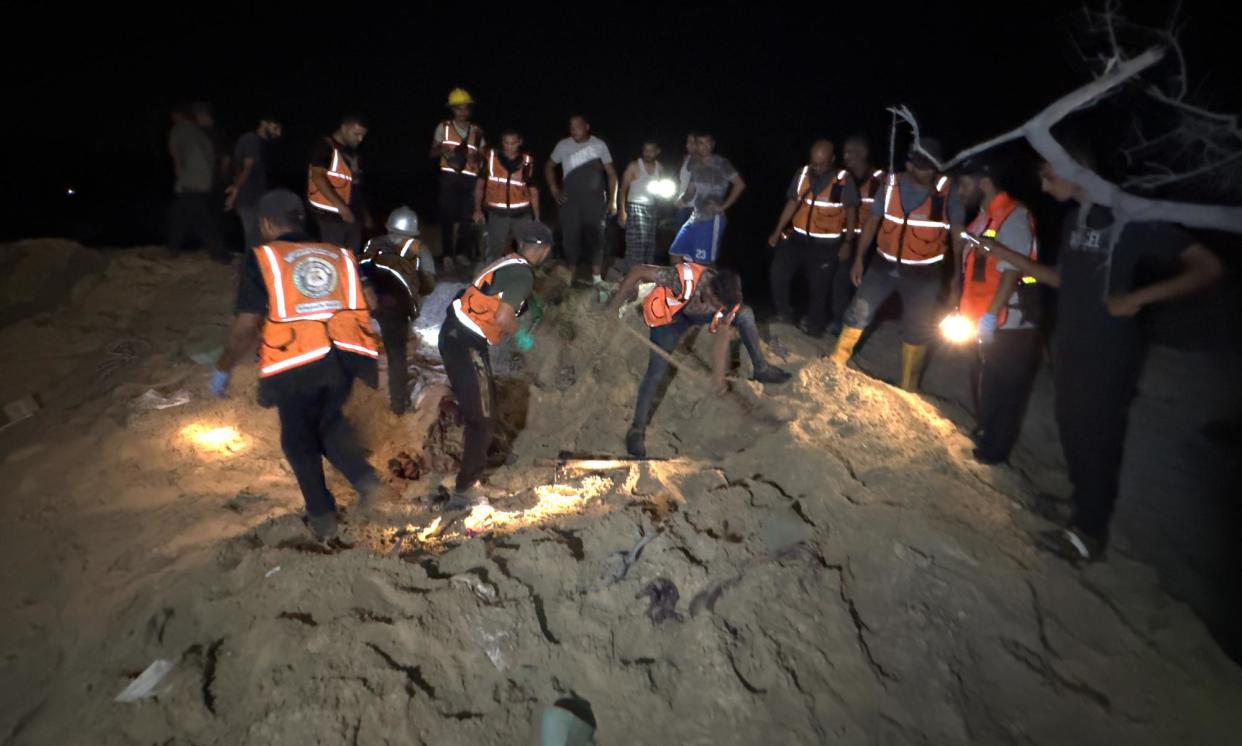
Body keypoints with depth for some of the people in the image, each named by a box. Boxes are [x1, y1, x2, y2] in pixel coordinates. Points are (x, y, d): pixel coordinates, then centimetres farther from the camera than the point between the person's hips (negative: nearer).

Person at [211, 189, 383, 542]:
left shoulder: (262, 258, 6)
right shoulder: (339, 255, 17)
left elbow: (246, 326, 1)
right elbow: (358, 310, 14)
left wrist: (224, 369, 14)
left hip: (296, 363, -3)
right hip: (345, 356, 3)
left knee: (299, 439, 19)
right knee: (329, 420, 29)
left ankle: (322, 517, 27)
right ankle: (363, 476, 9)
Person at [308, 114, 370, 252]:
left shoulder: (353, 152, 16)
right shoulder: (326, 147, -7)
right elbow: (318, 177, -18)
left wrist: (364, 211, 16)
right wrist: (340, 205, -26)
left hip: (353, 215, 8)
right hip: (332, 215, -7)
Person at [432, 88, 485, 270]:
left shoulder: (476, 131, 10)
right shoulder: (444, 127, 6)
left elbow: (482, 155, 13)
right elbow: (432, 152, 8)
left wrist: (475, 157, -10)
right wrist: (442, 151, -15)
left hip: (469, 179, 2)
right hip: (449, 177, -1)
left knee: (467, 215, -1)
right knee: (448, 215, -4)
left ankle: (461, 252, 12)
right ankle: (447, 254, 2)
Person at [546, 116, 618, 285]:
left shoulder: (599, 144, 0)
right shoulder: (563, 146, 3)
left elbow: (611, 173, 2)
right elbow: (549, 167, 16)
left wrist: (613, 200, -4)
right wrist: (555, 191, 5)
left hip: (595, 198, -1)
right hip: (570, 199, 1)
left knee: (595, 237, -1)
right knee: (571, 237, 3)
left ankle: (596, 278, 4)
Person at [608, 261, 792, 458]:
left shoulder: (727, 297, -27)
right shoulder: (684, 278, -43)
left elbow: (723, 334, -18)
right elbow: (639, 271, -36)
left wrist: (718, 375, -19)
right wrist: (617, 301, -28)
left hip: (697, 313, 5)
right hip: (668, 317, -4)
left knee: (745, 314, -8)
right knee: (656, 372, -11)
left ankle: (761, 369, 9)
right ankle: (637, 429, 4)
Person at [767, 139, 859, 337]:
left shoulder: (844, 180, -11)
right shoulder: (802, 174, 0)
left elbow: (851, 212, -5)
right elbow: (792, 203, 7)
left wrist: (848, 243, -8)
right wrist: (778, 231, 3)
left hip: (827, 244, -3)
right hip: (798, 237, 4)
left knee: (819, 287, 6)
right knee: (778, 272, -6)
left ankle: (814, 325, 28)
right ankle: (784, 314, 15)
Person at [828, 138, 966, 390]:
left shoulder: (947, 191, -13)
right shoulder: (891, 184, -6)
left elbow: (957, 234, -8)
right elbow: (873, 221, 4)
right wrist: (858, 259, 3)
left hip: (924, 273, -2)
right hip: (886, 266, 2)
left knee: (916, 330, 9)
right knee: (859, 311, 4)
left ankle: (907, 389, 25)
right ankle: (835, 362, 23)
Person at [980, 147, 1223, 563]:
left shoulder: (1133, 218, -15)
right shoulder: (1074, 218, 8)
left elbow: (1208, 268, -14)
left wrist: (1136, 298, -23)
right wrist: (1006, 254, 9)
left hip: (1109, 355, -7)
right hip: (1069, 348, 7)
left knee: (1097, 440, 2)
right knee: (1071, 431, 15)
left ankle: (1089, 533, 16)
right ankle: (1083, 505, 33)